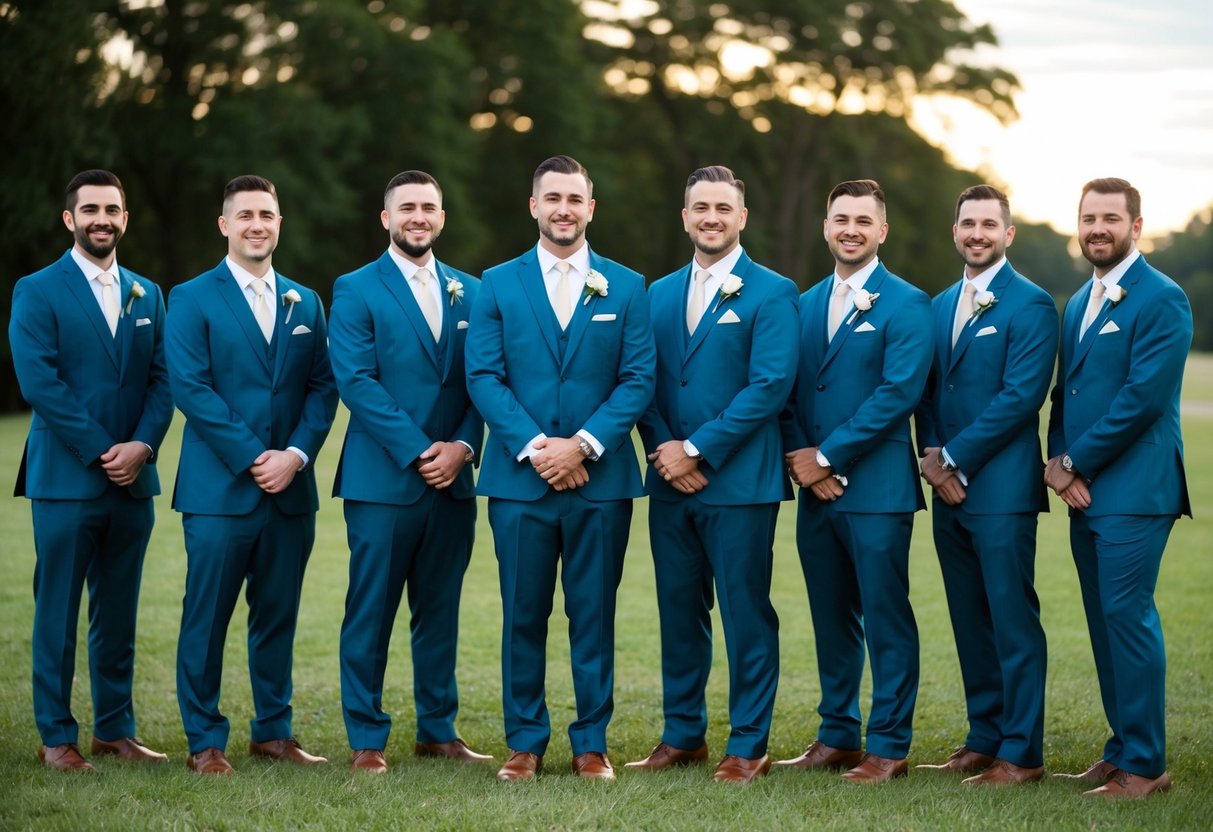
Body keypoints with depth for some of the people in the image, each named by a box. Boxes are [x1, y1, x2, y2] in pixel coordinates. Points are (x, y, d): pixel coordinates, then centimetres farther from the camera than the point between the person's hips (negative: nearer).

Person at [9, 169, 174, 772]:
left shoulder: (147, 295, 14)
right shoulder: (38, 292, -2)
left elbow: (162, 380, 8)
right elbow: (39, 383, -11)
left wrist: (142, 445, -9)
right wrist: (102, 453, -15)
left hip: (133, 478, 5)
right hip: (66, 479, -5)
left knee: (118, 613, 10)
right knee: (57, 613, 0)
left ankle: (115, 728, 17)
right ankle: (56, 737, 7)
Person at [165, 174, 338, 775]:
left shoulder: (305, 303, 14)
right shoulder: (192, 299, 0)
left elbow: (322, 388, 9)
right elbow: (191, 389, -9)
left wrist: (296, 454, -7)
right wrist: (252, 457, -14)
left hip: (292, 489, 4)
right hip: (219, 488, -4)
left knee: (278, 615, 9)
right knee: (207, 618, -1)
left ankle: (273, 731, 19)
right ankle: (204, 741, 7)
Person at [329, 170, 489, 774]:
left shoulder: (468, 292, 13)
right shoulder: (356, 290, 0)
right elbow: (355, 380, -10)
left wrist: (462, 446, -8)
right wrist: (419, 452, -16)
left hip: (452, 480, 4)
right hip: (382, 480, -4)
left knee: (441, 611, 10)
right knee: (371, 612, -1)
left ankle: (438, 730, 19)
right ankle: (366, 738, 7)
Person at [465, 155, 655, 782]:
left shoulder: (625, 287, 7)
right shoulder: (498, 284, 6)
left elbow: (638, 379, 0)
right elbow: (483, 377, -1)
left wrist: (583, 444, -13)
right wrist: (534, 447, -13)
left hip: (600, 477, 0)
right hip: (519, 477, 0)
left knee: (593, 615, 4)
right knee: (523, 615, 4)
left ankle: (591, 742, 13)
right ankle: (525, 741, 13)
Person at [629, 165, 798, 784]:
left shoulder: (771, 293, -3)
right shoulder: (659, 294, 14)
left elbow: (770, 385, -12)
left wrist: (697, 450, -14)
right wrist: (662, 449, -7)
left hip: (739, 482, -5)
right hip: (670, 482, 5)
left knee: (746, 616, -1)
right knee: (679, 611, 11)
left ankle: (749, 745, 7)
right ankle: (683, 734, 21)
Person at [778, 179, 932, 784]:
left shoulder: (906, 304, -5)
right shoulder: (805, 304, 14)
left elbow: (899, 391, -14)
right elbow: (788, 392, 13)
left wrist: (827, 456, -14)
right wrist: (799, 456, -6)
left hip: (876, 488, -6)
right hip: (816, 487, 6)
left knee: (886, 620, -1)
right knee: (831, 617, 12)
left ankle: (889, 746, 5)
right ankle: (836, 736, 21)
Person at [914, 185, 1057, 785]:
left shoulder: (1030, 304, -7)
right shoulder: (940, 306, 16)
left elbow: (1021, 395, -15)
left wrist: (955, 459, -13)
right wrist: (930, 454, -2)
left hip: (1001, 487, -7)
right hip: (949, 488, 7)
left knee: (1012, 620, -4)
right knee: (969, 620, 12)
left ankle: (1022, 752, 1)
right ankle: (983, 738, 20)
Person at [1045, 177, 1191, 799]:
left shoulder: (1161, 300, -9)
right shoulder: (1079, 304, 18)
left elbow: (1144, 397, -17)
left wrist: (1075, 464, -12)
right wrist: (1058, 460, 1)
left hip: (1133, 490, -8)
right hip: (1084, 491, 8)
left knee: (1127, 616, -9)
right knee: (1104, 622, 11)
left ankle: (1144, 765, -3)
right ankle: (1124, 747, 19)